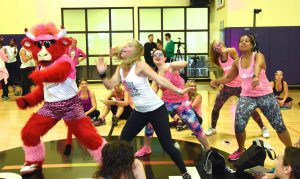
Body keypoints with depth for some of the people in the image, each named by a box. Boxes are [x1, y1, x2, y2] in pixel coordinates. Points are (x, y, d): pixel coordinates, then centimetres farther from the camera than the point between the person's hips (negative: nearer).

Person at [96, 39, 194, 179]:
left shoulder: (140, 65, -16)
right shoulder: (120, 68, 4)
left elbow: (160, 80, -21)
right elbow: (110, 85, 0)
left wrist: (179, 91, -27)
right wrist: (102, 74, -16)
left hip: (156, 109, -7)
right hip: (139, 112, 7)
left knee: (167, 145, -4)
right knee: (122, 142, 8)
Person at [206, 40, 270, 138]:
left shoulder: (232, 52, -10)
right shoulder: (218, 59, 3)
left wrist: (226, 50, -44)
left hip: (239, 86, -4)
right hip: (227, 86, 4)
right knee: (216, 108, 1)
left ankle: (263, 128, 16)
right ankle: (212, 128, 22)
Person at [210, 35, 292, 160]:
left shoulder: (258, 56, -11)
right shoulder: (237, 63, 3)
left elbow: (258, 66, -36)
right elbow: (228, 77, 18)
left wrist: (256, 76, -59)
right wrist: (216, 82, -1)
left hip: (265, 95, -3)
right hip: (246, 96, 3)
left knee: (279, 125, 2)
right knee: (239, 126, -9)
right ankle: (241, 150, 18)